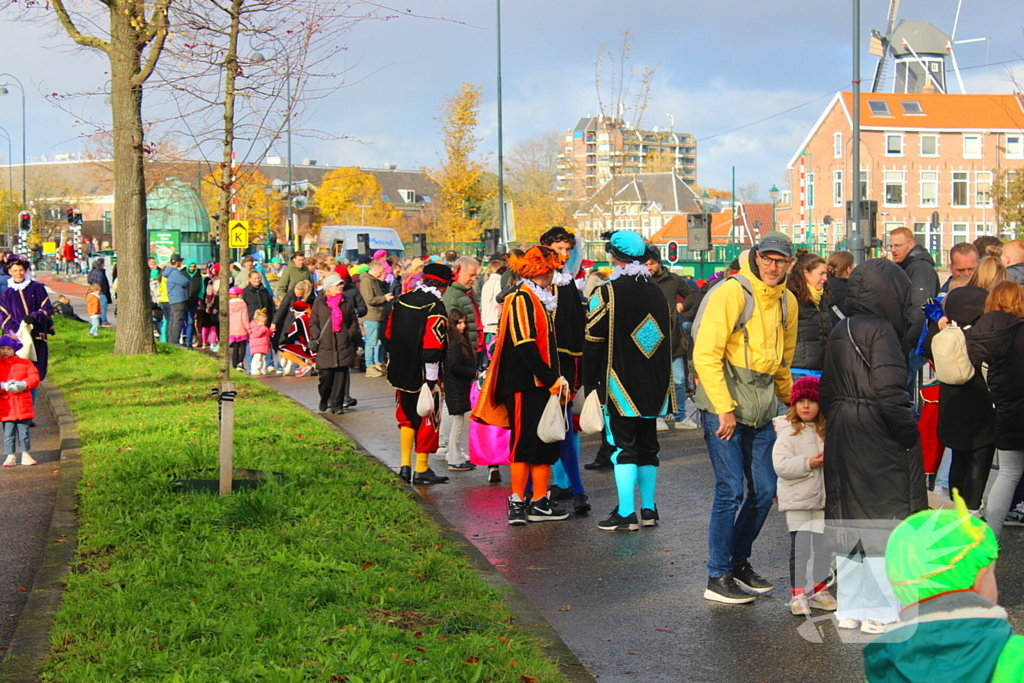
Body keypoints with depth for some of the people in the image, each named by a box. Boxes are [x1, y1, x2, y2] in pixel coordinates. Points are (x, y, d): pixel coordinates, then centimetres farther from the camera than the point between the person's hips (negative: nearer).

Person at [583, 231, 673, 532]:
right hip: (653, 387, 6)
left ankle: (626, 513, -5)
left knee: (623, 446, -4)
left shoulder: (606, 294, -10)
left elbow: (593, 343, -9)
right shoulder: (657, 294, 10)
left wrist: (590, 384, -1)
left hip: (620, 388, -6)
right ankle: (649, 509, 19)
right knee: (647, 445, 14)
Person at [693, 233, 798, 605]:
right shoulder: (732, 292, -12)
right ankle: (718, 578, 4)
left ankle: (740, 563, 27)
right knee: (731, 490, -7)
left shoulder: (787, 302, 11)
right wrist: (724, 409, -18)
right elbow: (706, 355, -16)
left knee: (764, 491, 9)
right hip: (723, 406, -7)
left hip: (761, 411, 7)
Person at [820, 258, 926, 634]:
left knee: (850, 522, 14)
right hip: (878, 443, -8)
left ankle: (850, 609, 21)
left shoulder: (840, 331, 9)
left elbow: (827, 390, 13)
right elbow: (890, 391, -23)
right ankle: (881, 612, 5)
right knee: (886, 523, 1)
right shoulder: (881, 331, -16)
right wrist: (908, 431, -13)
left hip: (842, 438, 8)